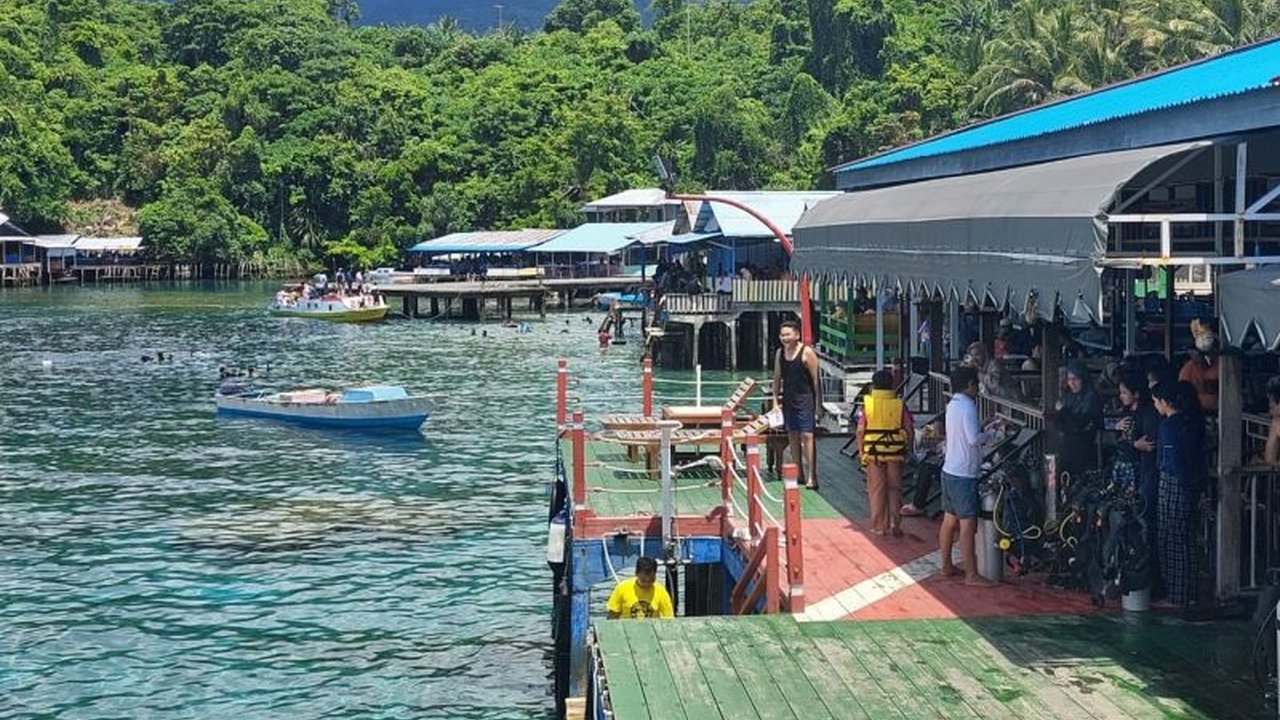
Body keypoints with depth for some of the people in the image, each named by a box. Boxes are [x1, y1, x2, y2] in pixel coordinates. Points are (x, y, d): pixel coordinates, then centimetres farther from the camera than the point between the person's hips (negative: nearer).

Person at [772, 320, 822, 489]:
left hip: (804, 399, -6)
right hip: (788, 399, 6)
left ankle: (811, 477, -12)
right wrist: (775, 400, 10)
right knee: (792, 436, 10)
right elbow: (777, 378, 16)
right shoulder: (780, 353, 9)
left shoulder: (807, 352, -10)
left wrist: (817, 404, -11)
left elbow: (816, 379, -9)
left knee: (807, 435, -11)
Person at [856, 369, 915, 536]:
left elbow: (860, 431, -6)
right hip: (895, 453, 1)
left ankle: (879, 526, 11)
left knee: (876, 490, 7)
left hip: (873, 453, -1)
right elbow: (909, 430, -2)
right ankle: (895, 525, 8)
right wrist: (907, 450, 8)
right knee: (894, 489, 11)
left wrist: (861, 453, 3)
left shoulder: (867, 404, -5)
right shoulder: (900, 404, -3)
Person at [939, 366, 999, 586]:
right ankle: (971, 575, -7)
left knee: (949, 520, 16)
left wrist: (983, 430, 11)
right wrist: (991, 433, -8)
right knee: (968, 525, -8)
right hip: (964, 475, -10)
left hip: (949, 471, 10)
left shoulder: (952, 405, 11)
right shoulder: (967, 407, -17)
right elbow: (974, 438, -25)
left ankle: (947, 566, 24)